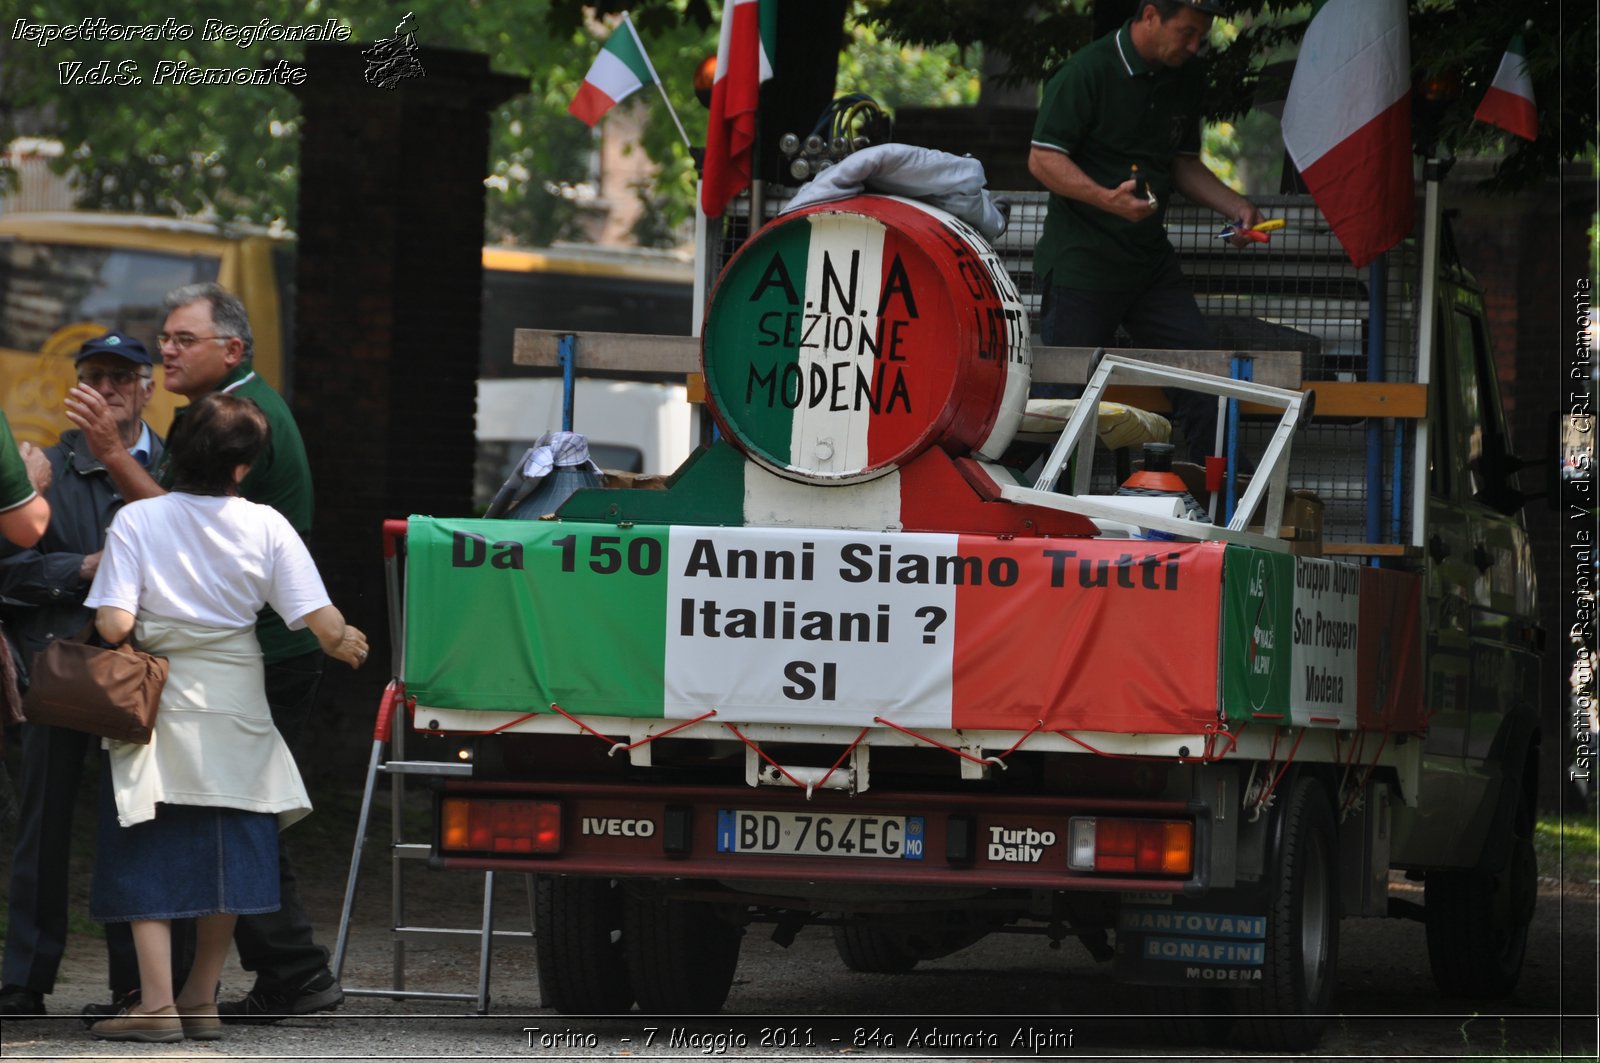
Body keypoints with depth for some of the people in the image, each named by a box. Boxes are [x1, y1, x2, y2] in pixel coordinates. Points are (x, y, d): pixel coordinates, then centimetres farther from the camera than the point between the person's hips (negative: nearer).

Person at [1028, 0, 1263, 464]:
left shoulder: (1184, 79, 10)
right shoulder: (1087, 71, -13)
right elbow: (1043, 159, -16)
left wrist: (1236, 207, 4)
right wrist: (1108, 199, -30)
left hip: (1151, 260, 7)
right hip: (1082, 263, -7)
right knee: (1065, 394, -4)